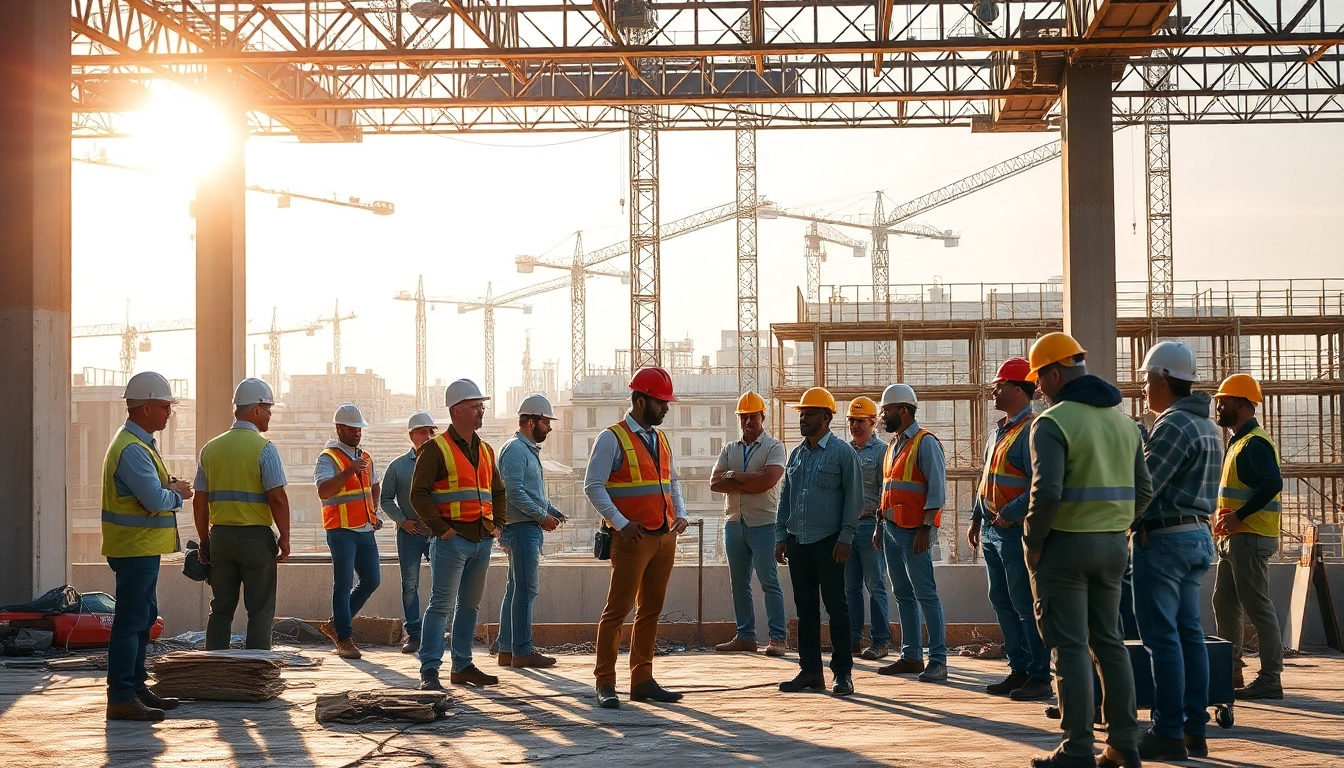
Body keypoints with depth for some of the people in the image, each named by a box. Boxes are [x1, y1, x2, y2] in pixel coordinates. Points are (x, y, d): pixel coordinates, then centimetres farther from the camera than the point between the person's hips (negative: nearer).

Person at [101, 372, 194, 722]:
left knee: (144, 617, 17)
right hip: (137, 547, -11)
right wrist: (178, 494, -6)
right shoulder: (132, 449, -20)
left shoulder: (139, 443, 15)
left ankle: (135, 686, 26)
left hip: (141, 547, 11)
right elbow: (155, 500, -26)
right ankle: (121, 698, -8)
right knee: (130, 621, -9)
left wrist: (170, 487, 0)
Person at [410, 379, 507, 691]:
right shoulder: (436, 449, -6)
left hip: (483, 541, 7)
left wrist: (498, 524, 14)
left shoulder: (485, 450, 17)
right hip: (453, 540, -7)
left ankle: (462, 667, 20)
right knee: (441, 604, -8)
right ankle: (429, 671, -8)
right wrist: (440, 528, -15)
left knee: (470, 605, 12)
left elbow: (499, 491, 27)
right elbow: (419, 494, -12)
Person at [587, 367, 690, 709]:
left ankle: (642, 680, 16)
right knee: (617, 610, -6)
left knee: (651, 611, 10)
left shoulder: (660, 439, 15)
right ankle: (605, 684, -2)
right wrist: (621, 523, -18)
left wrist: (680, 514, 6)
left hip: (665, 537, 7)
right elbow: (593, 486, -11)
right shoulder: (612, 438, -7)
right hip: (633, 539, -7)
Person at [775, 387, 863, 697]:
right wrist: (780, 536, 11)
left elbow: (854, 497, -7)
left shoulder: (842, 452, -4)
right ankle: (810, 671, 14)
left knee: (836, 607, -3)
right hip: (798, 541, 6)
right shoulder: (797, 454, 15)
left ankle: (843, 672, 1)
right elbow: (785, 497, 18)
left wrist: (845, 537, -13)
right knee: (805, 609, 8)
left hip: (829, 542, -6)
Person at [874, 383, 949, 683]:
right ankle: (911, 656, 16)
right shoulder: (893, 446, 18)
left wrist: (925, 528, -21)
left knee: (926, 595, -9)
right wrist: (880, 526, 20)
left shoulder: (925, 443, -10)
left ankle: (938, 661, -9)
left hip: (914, 532, -9)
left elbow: (937, 488, -16)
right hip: (892, 530, 9)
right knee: (903, 595, 11)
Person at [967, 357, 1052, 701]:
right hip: (993, 531, 10)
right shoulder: (1000, 429, 16)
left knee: (1025, 605, -6)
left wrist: (1008, 515, -21)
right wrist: (977, 518, 19)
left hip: (1016, 530, -10)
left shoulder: (1031, 430, -15)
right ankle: (1019, 670, 20)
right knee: (1002, 602, 12)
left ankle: (1040, 677, 0)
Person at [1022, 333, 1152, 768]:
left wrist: (1032, 543, -10)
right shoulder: (1124, 421, 11)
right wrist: (1117, 526, 16)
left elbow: (1046, 492, -22)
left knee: (1070, 647, -2)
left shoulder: (1052, 422, -13)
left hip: (1066, 544, -7)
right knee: (1109, 642, 14)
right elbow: (1143, 491, 13)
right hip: (1114, 544, 7)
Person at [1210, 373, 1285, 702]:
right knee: (1224, 603, 14)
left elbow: (1272, 482, -28)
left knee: (1257, 607, -8)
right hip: (1234, 538, 11)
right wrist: (1226, 519, 13)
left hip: (1250, 538, -11)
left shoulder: (1255, 443, -14)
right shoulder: (1238, 442, 18)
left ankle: (1270, 679, -5)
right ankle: (1230, 671, 21)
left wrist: (1239, 516, -25)